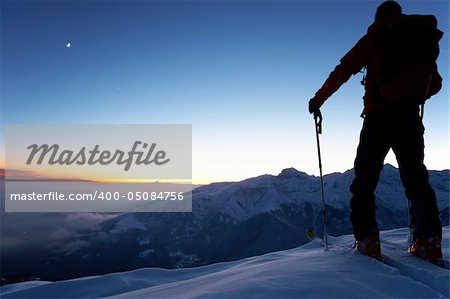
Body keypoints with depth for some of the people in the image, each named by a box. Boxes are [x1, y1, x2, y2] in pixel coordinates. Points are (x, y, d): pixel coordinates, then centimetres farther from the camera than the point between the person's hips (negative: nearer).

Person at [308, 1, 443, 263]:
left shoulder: (374, 38, 6)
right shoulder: (424, 39, 18)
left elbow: (342, 72, 0)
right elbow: (435, 84, 24)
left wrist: (318, 100, 9)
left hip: (379, 118, -4)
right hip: (411, 119, 4)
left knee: (365, 180, 1)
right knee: (416, 179, 10)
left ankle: (367, 241, -5)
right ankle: (428, 242, 3)